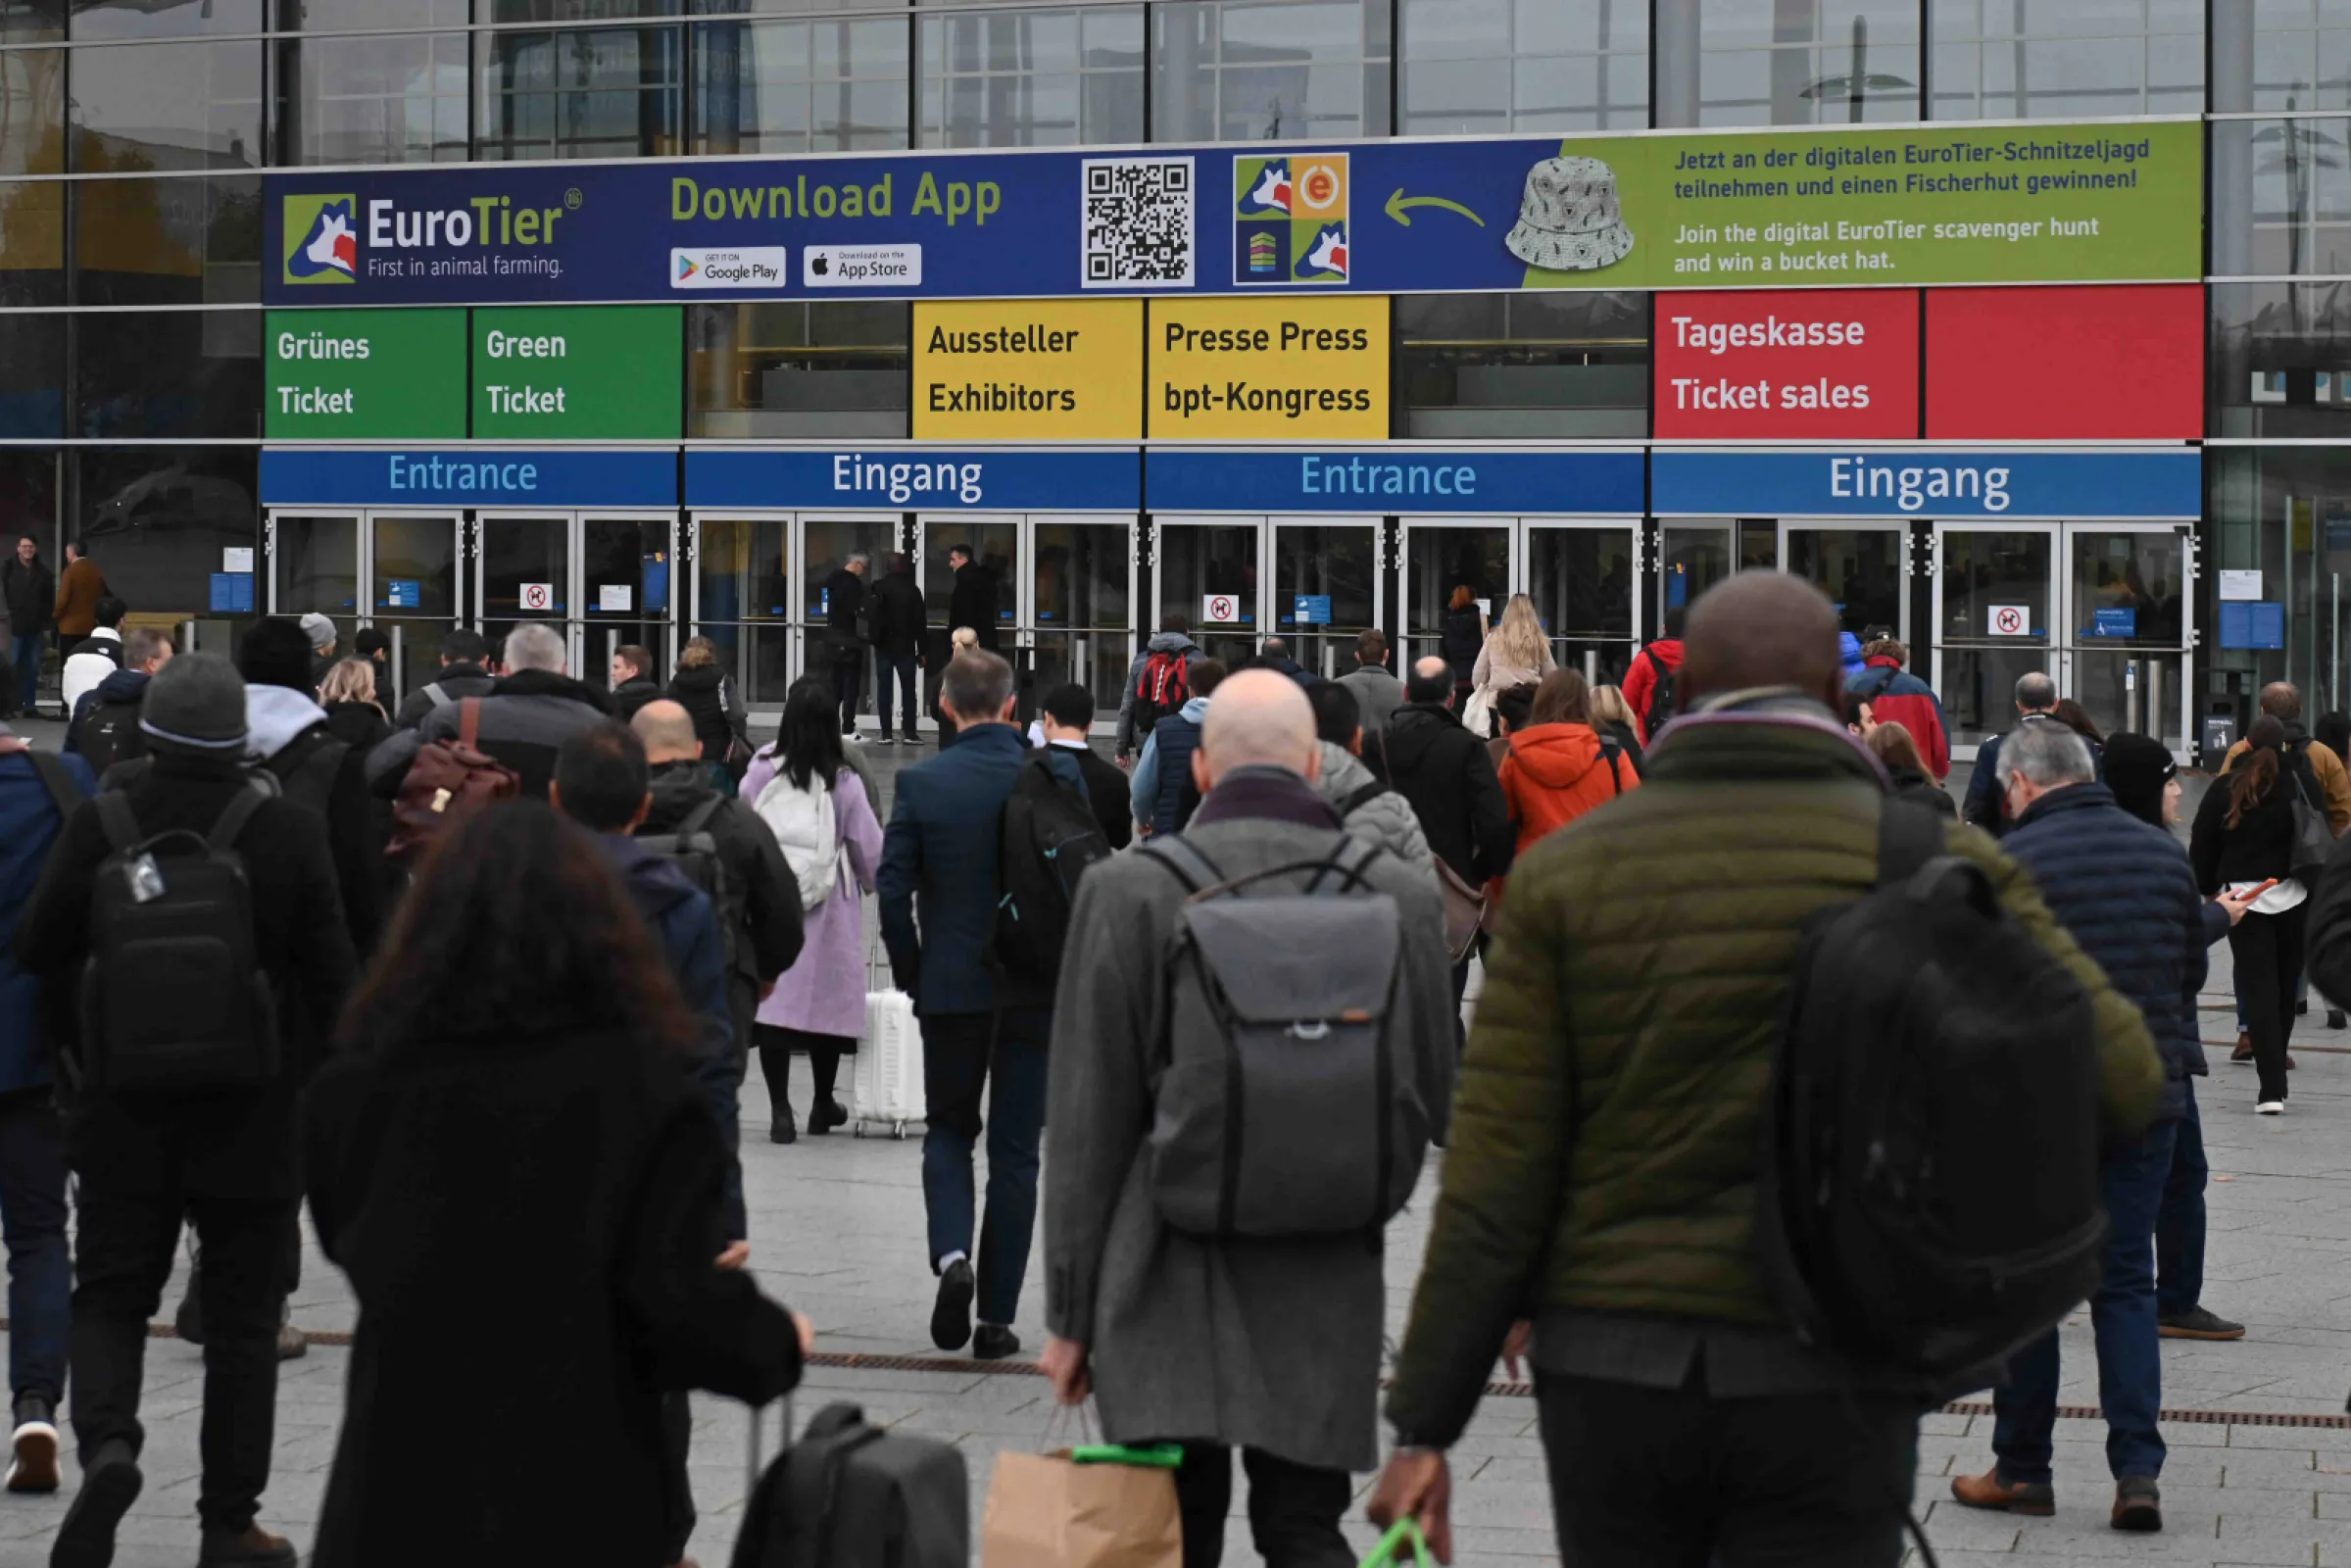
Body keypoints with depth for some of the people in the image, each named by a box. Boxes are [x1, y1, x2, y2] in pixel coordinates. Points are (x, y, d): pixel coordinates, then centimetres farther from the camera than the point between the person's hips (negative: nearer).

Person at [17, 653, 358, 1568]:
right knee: (241, 1321, 10)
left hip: (127, 1116, 1)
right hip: (255, 1121, 0)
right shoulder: (291, 836, -11)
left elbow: (38, 950, -2)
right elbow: (333, 980, -7)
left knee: (110, 1296, 13)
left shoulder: (100, 826, -9)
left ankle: (107, 1442, -14)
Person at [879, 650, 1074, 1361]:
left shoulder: (920, 784, -8)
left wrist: (912, 974, 5)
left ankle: (952, 1256, -9)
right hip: (1035, 992, 0)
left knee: (948, 1132, 18)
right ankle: (997, 1316, 10)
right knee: (1015, 1151, 9)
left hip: (951, 988, 0)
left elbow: (893, 890, -9)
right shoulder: (1058, 776, -7)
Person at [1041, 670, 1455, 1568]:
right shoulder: (1398, 896, -1)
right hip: (1328, 1287, 2)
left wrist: (1071, 1312, 1)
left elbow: (1087, 1122, -5)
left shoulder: (1127, 890, -7)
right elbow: (1435, 1102, 7)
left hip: (1168, 1287, -2)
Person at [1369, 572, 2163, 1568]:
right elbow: (2118, 1081, -10)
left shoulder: (1570, 873, 0)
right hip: (1822, 1394, -2)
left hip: (1617, 1378, 2)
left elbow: (1496, 1173, -4)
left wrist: (1421, 1428, -2)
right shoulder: (1931, 863, -4)